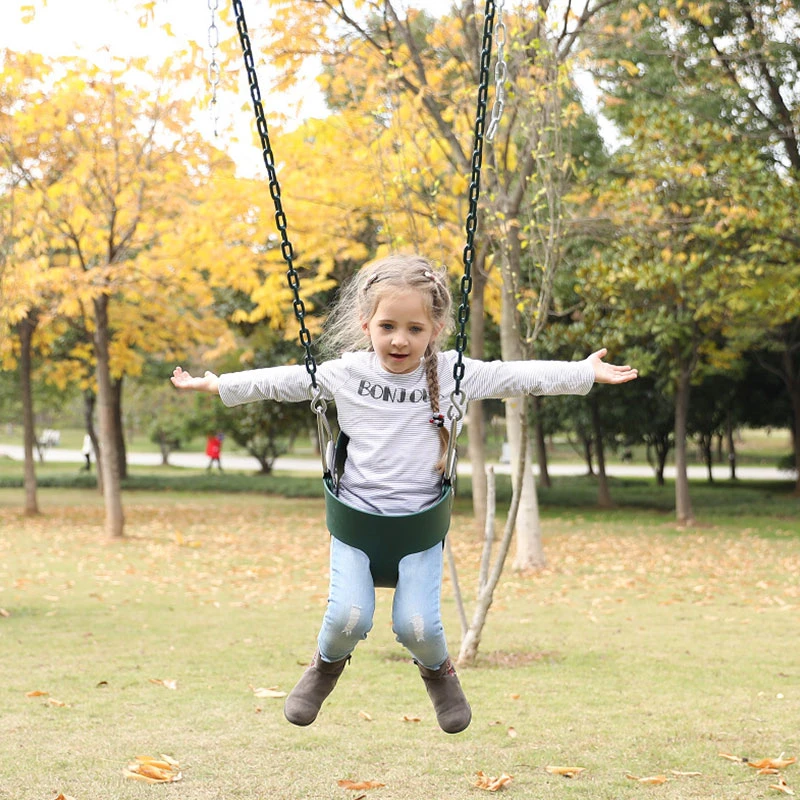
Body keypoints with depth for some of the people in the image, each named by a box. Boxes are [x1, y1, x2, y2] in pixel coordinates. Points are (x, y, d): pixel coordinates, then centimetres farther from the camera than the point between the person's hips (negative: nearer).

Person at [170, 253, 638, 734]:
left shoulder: (453, 373, -2)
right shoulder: (346, 373, 0)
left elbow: (519, 377, 4)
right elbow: (282, 382, 10)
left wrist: (587, 373, 5)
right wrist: (218, 385, 14)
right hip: (356, 514, 0)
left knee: (416, 625, -13)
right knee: (349, 617, -17)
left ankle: (438, 669, 23)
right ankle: (328, 663, 19)